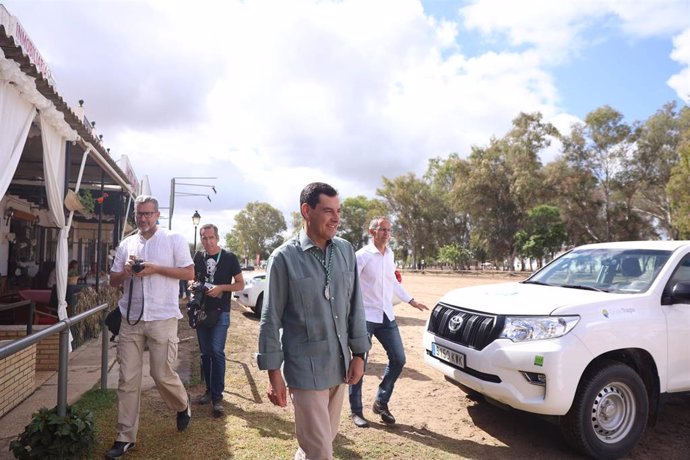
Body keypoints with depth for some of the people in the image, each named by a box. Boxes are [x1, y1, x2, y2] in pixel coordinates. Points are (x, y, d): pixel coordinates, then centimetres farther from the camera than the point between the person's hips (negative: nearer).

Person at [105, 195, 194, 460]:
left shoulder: (174, 240, -1)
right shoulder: (126, 244, 13)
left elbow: (189, 273, -5)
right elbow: (113, 281, 16)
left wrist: (156, 268, -14)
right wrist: (125, 271, -7)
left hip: (162, 318, -4)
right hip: (130, 319, 4)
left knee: (162, 374, 2)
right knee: (127, 379, 5)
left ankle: (183, 407, 32)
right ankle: (125, 437, 16)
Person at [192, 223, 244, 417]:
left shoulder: (229, 258, -5)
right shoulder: (198, 257, 6)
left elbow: (240, 284, -2)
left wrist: (221, 287, -18)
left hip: (220, 313, -4)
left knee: (217, 352, -12)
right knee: (205, 353, 11)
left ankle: (217, 397, -6)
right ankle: (209, 390, 25)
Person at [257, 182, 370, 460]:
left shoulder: (346, 251, 2)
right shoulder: (284, 258, -12)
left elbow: (355, 306, 7)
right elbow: (270, 320, -8)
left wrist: (358, 353, 6)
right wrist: (273, 373, -8)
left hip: (339, 366, 5)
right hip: (306, 370, -5)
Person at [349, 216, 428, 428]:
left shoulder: (389, 254, 10)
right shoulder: (362, 256, -11)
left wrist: (411, 301, 25)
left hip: (386, 316, 7)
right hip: (366, 317, -7)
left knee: (398, 359, 7)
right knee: (360, 365, 2)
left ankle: (381, 402, 24)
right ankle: (356, 411, 18)